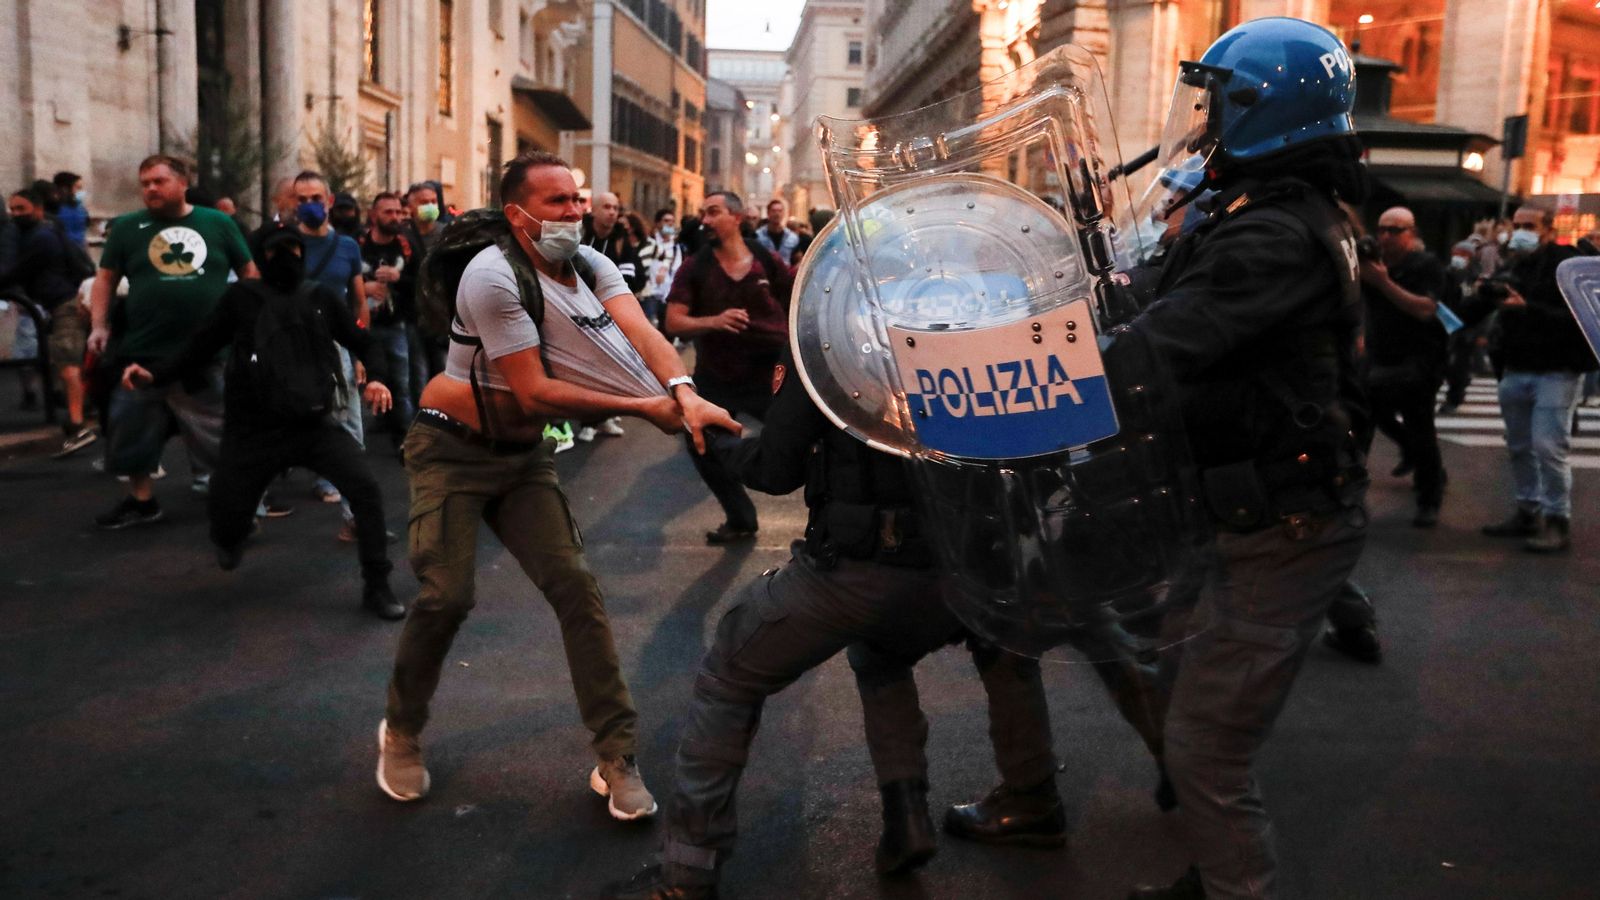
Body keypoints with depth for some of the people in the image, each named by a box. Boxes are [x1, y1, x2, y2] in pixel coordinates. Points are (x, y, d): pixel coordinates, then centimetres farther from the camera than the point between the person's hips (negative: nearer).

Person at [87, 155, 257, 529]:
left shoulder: (218, 223, 4)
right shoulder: (127, 228, 5)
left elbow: (249, 272, 10)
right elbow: (106, 277, 9)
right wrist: (99, 325, -1)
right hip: (143, 351, 2)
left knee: (225, 431, 4)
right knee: (133, 428, 7)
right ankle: (141, 501, 23)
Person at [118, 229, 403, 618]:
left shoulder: (320, 298, 9)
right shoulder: (241, 297, 4)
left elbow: (365, 343, 15)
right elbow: (198, 349, 5)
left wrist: (376, 378, -5)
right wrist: (154, 374, -11)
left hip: (316, 424, 1)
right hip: (255, 431, -1)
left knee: (367, 490, -19)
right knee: (227, 524, 3)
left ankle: (376, 587, -4)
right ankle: (230, 539, 45)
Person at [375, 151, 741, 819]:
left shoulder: (591, 264, -2)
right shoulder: (494, 276, -22)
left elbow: (641, 332, -20)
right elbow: (534, 392, -25)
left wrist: (684, 393, -40)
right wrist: (644, 407, -24)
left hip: (522, 453, 5)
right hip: (453, 452, -5)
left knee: (574, 586, -5)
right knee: (447, 596, -12)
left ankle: (617, 757, 2)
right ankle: (401, 734, 16)